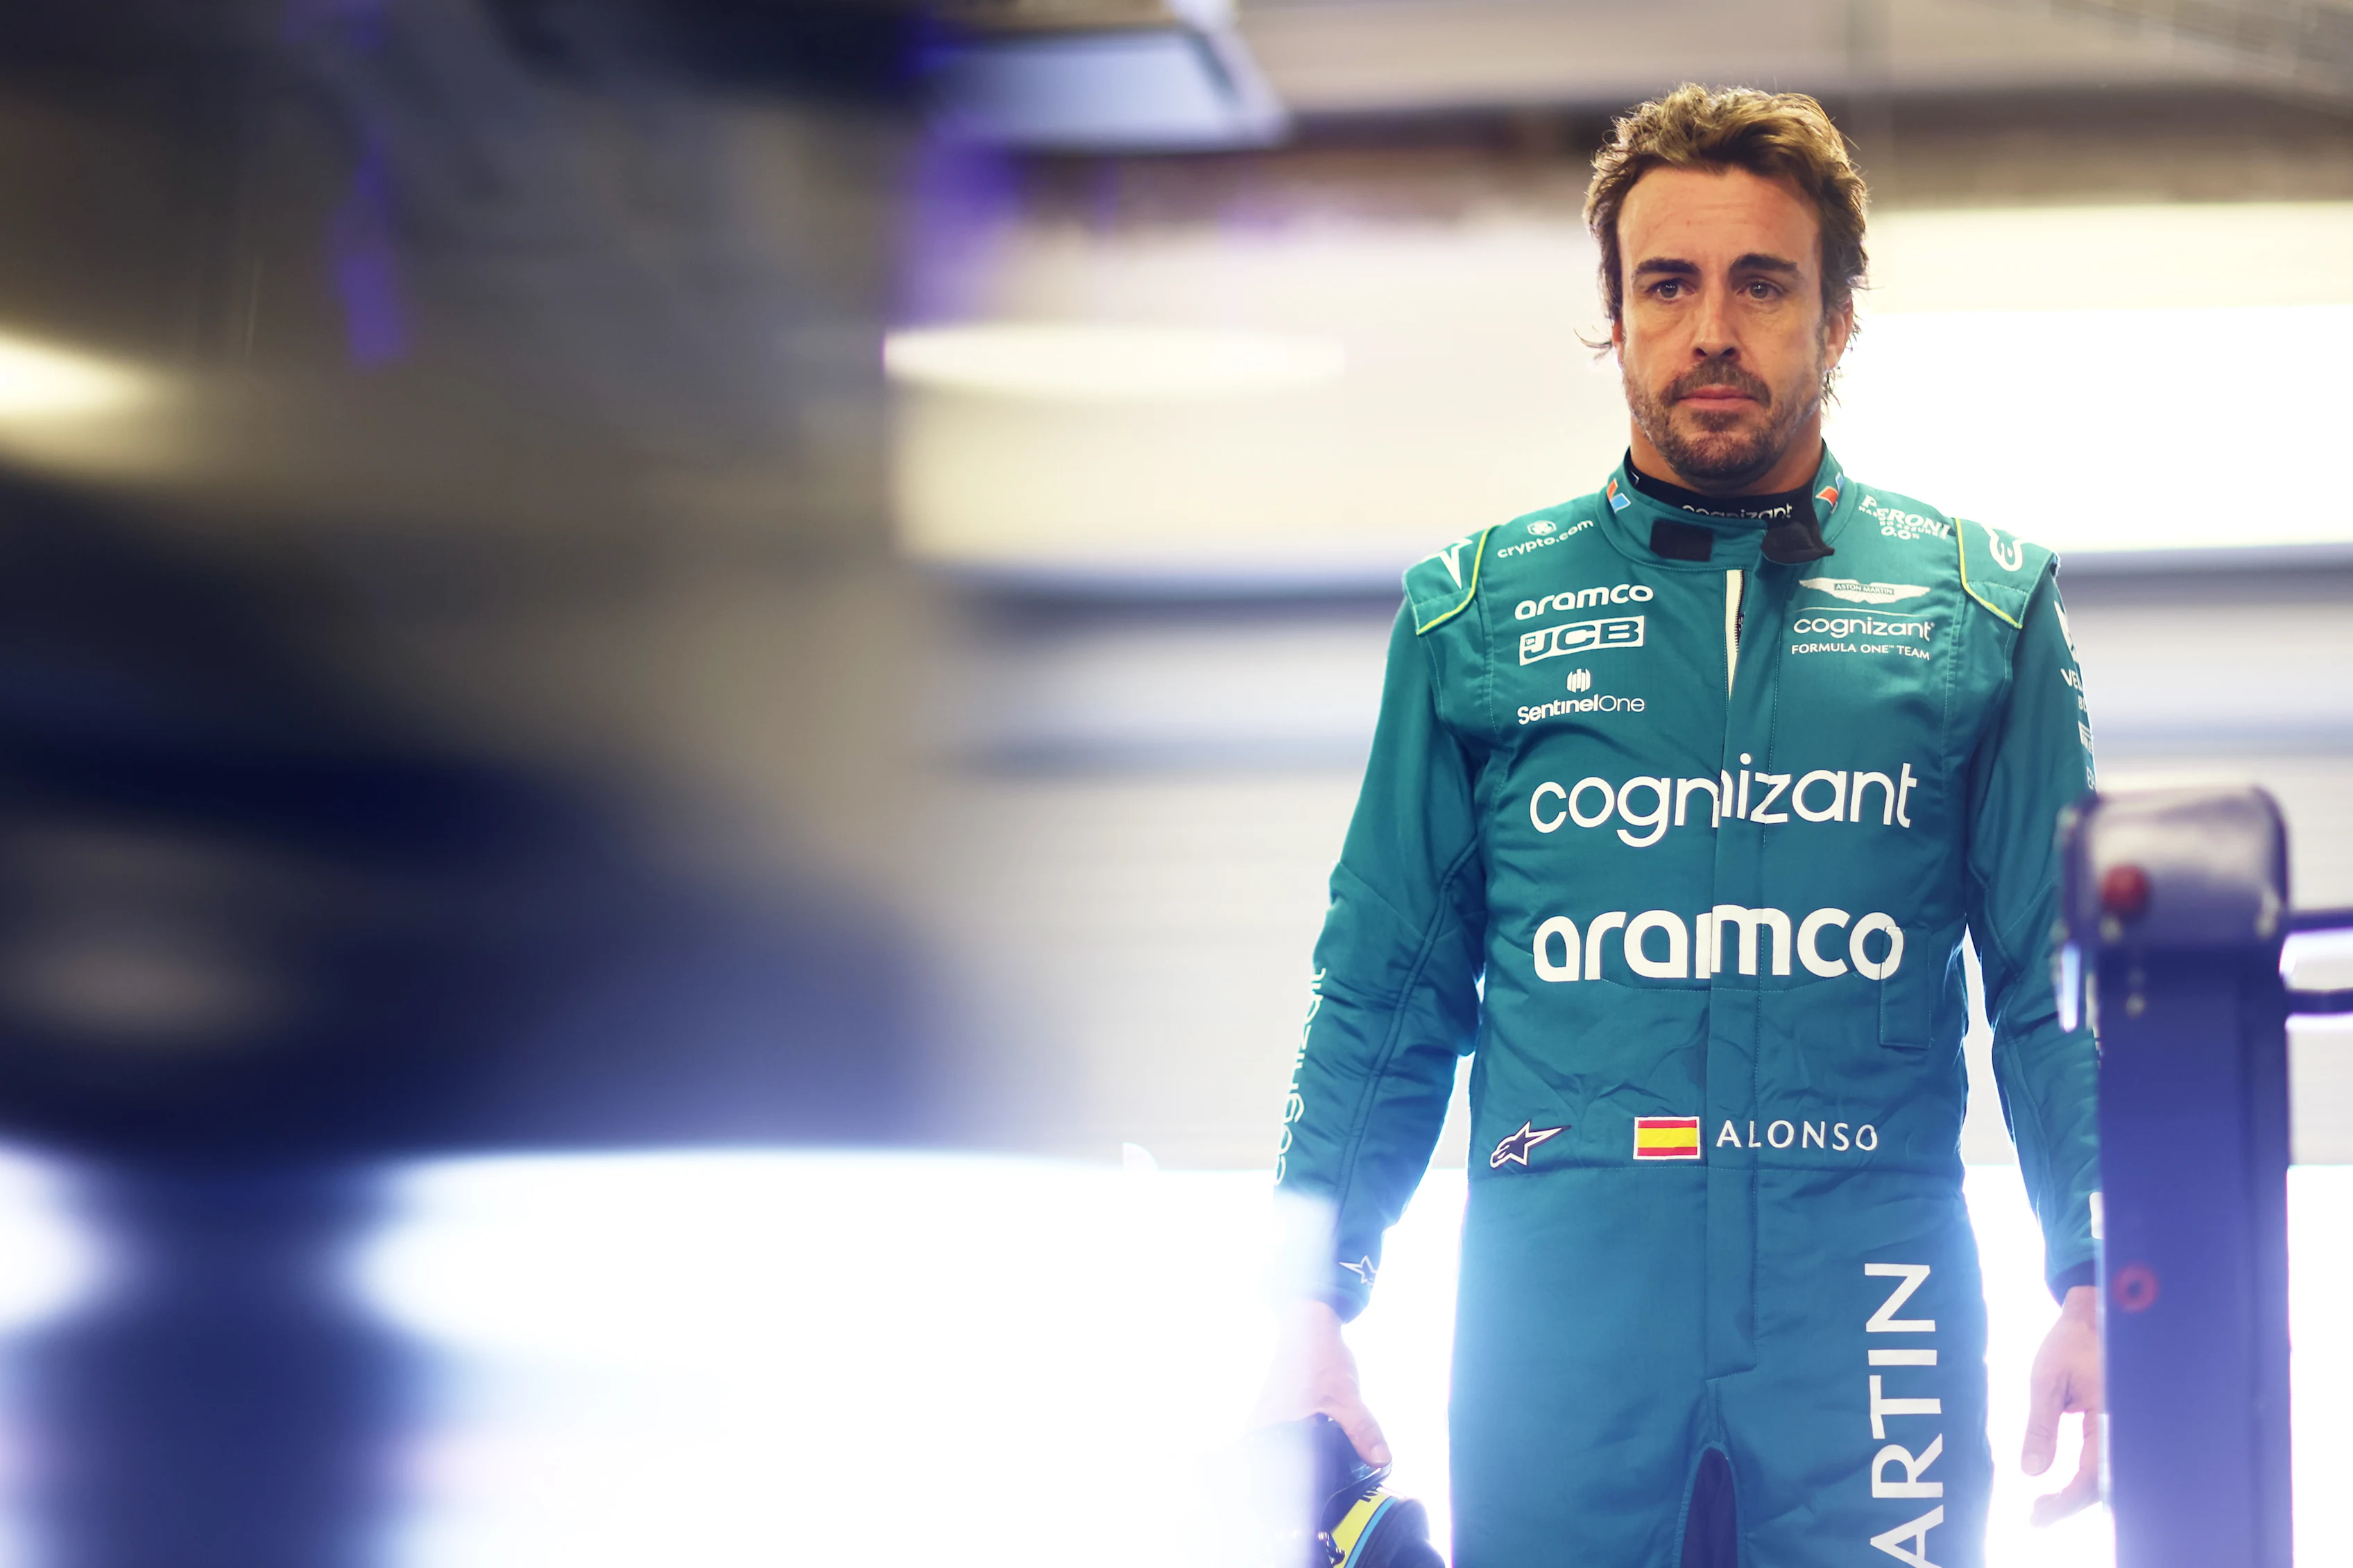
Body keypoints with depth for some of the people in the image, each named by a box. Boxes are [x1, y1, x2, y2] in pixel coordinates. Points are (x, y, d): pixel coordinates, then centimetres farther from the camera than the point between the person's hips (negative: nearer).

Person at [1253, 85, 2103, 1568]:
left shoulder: (1978, 604, 11)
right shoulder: (1477, 612, 12)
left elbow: (2059, 981, 8)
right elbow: (1385, 993, 12)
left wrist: (2099, 1286, -4)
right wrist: (1319, 1295, 2)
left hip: (1866, 1279, 0)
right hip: (1560, 1285, 0)